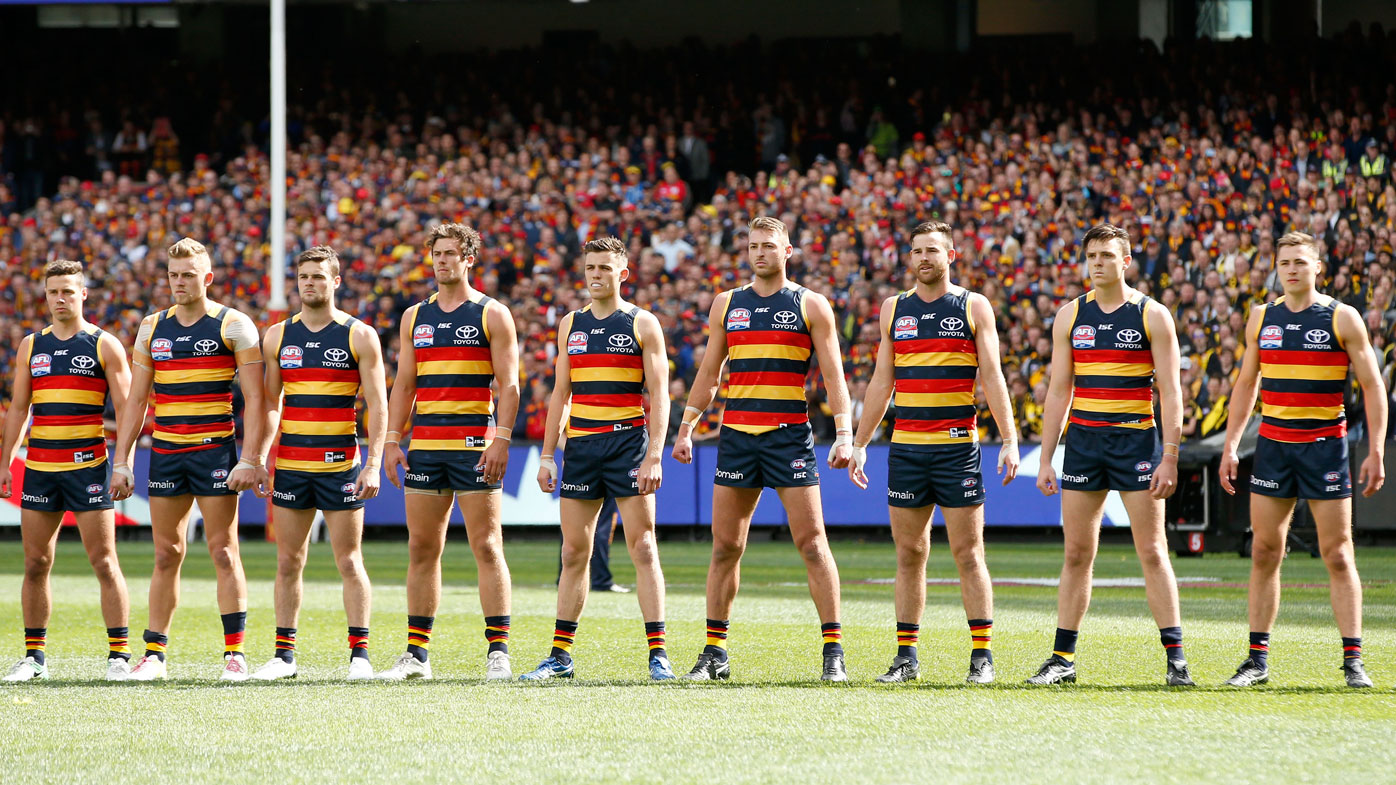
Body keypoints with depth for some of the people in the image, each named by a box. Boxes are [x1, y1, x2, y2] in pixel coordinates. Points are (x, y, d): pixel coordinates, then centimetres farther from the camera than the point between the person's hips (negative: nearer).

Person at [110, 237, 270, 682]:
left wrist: (248, 460, -13)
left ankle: (235, 653, -2)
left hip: (216, 449, -4)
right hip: (165, 453, 4)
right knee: (166, 556, 5)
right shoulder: (153, 328, 11)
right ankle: (154, 653, 8)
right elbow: (136, 400, 14)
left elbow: (255, 399, -5)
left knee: (223, 552, -5)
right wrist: (121, 462, 8)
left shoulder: (233, 326, -2)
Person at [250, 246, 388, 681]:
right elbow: (269, 404, 16)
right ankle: (284, 653, 10)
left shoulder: (360, 336, -1)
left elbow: (377, 405, -3)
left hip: (341, 465, -3)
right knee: (288, 561, 5)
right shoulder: (277, 336, 10)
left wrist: (373, 464, -12)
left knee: (349, 561, -2)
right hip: (290, 464, 3)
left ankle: (359, 653, 1)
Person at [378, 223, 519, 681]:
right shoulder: (415, 317, 15)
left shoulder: (492, 315, 1)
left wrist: (501, 439, -14)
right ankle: (416, 653, 9)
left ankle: (498, 652, -7)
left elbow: (508, 384, -3)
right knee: (422, 549, 5)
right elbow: (404, 385, 17)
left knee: (486, 547, -7)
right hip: (425, 445, 5)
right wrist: (392, 441, 7)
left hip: (475, 446, -5)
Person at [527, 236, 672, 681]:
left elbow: (659, 395, -4)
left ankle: (658, 655, -8)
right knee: (574, 552, 6)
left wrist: (654, 456, -14)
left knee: (643, 547, -8)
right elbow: (561, 393, 17)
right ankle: (561, 656, 11)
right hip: (581, 444, 4)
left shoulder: (643, 325, 0)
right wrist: (548, 455, 10)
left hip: (628, 443, -4)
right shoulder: (570, 325, 13)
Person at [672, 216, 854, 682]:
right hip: (736, 434, 3)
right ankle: (715, 652, 10)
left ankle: (833, 651, -6)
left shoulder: (810, 306, 2)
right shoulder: (727, 304, 12)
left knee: (812, 543, -8)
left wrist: (844, 434, -11)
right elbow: (709, 372, 18)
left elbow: (833, 375, 0)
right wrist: (687, 428, 11)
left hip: (790, 435, -3)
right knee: (725, 546, 3)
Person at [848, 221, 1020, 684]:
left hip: (957, 447, -3)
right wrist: (860, 444, 12)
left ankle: (982, 655, -2)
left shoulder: (973, 307, 3)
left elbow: (992, 377, -1)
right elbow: (881, 382, 16)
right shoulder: (894, 309, 12)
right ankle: (906, 656, 9)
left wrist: (1009, 441, -9)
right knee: (909, 554, 5)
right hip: (905, 448, 3)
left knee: (968, 553, -5)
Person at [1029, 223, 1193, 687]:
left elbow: (1170, 392, -4)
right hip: (1083, 440, 3)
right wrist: (1045, 460, 5)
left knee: (1152, 552, -5)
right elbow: (1059, 389, 10)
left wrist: (1169, 458, -12)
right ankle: (1063, 659, 9)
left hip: (1136, 440, -3)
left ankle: (1175, 657, -3)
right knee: (1077, 553, 5)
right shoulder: (1070, 316, 8)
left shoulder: (1152, 316, -1)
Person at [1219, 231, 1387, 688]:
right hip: (1273, 444, 4)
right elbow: (1245, 385, 17)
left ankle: (1353, 660, -2)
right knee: (1265, 553, 3)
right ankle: (1258, 659, 8)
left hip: (1325, 445, -4)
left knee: (1337, 555, -4)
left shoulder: (1342, 319, -3)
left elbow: (1372, 385, -2)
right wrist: (1231, 446, 10)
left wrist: (1376, 452, -9)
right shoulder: (1262, 319, 9)